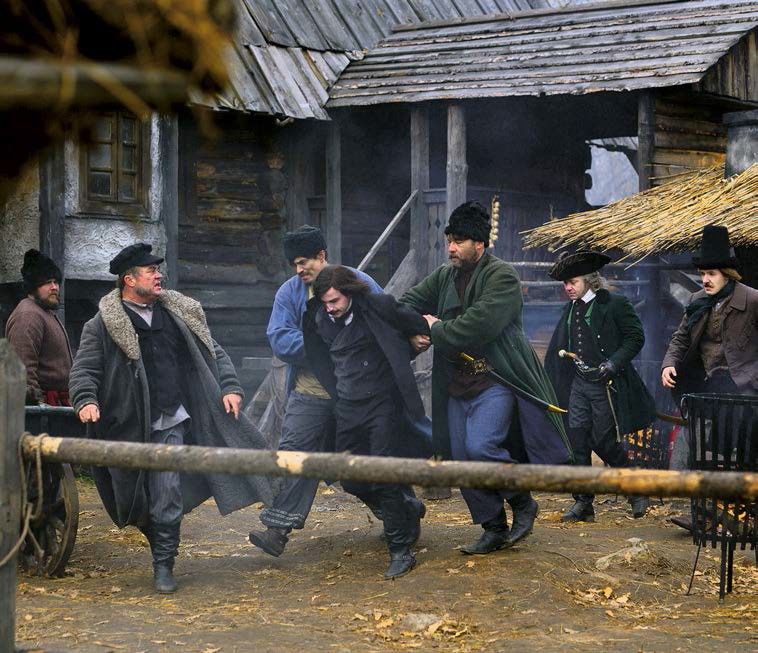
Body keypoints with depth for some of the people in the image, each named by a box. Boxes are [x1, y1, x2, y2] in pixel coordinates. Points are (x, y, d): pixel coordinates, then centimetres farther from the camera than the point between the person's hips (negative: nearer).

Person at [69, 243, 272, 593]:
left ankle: (163, 564, 4)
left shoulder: (178, 313, 11)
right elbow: (84, 368, -4)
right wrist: (86, 400, -22)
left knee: (167, 496, -5)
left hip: (170, 422, 2)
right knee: (133, 496, 7)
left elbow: (213, 353, 16)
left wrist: (230, 387, 3)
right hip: (128, 426, -2)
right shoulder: (103, 324, -2)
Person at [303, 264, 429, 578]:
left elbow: (413, 323, 0)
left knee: (384, 479, -8)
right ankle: (408, 508, 33)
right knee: (352, 481, 8)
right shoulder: (319, 319, 3)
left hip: (384, 404, -6)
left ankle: (401, 551, 3)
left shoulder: (377, 308, -13)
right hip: (348, 409, 6)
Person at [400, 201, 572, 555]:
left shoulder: (501, 276, -11)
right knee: (462, 460, 6)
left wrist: (435, 331, -11)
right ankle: (494, 529, 19)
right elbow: (407, 302, 17)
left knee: (481, 447, -23)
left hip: (495, 382, -8)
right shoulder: (444, 277, 12)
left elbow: (479, 325, -23)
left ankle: (523, 504, 1)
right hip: (457, 385, 8)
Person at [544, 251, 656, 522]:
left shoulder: (615, 304, -6)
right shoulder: (570, 309, 14)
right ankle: (583, 503, 7)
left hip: (606, 385, -6)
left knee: (605, 442, -5)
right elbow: (558, 350, 19)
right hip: (578, 384, 6)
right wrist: (549, 385, 14)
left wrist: (612, 364, -18)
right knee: (577, 442, 1)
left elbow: (635, 337, -7)